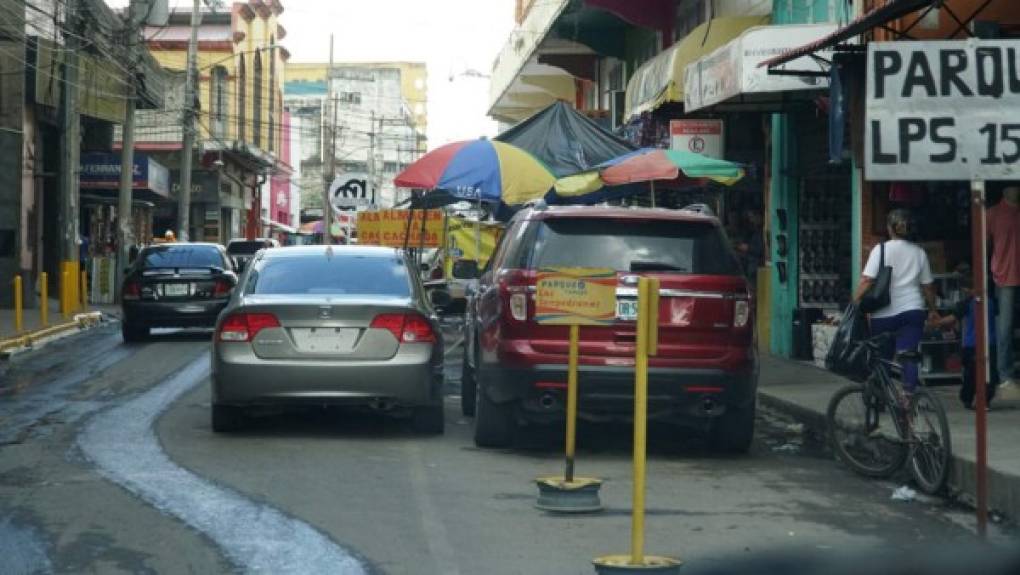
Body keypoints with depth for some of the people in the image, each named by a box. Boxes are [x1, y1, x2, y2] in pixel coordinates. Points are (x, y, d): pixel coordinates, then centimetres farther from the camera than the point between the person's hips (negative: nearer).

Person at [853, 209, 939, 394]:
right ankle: (909, 392, -16)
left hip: (884, 313, -2)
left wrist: (855, 302, -8)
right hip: (913, 310, 2)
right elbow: (927, 285, 12)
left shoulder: (881, 249, -5)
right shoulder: (919, 252, 6)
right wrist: (933, 310, 24)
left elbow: (867, 280, -14)